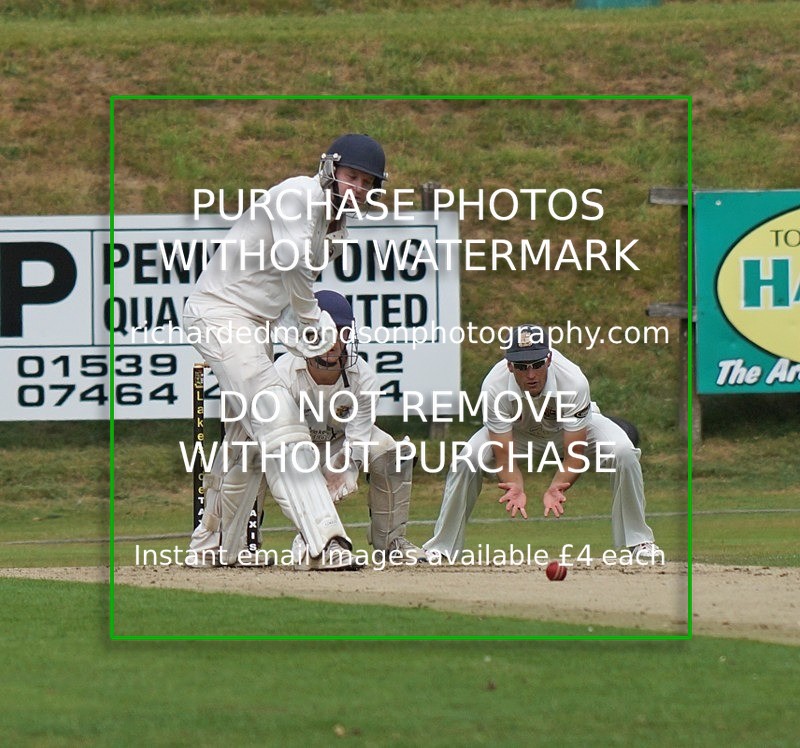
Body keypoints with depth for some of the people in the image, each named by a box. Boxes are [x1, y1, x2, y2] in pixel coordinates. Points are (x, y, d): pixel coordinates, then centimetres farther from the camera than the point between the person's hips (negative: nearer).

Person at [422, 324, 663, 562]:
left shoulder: (573, 381, -38)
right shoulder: (494, 387, -35)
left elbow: (575, 455, -34)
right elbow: (504, 454, -31)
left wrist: (556, 489, -52)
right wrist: (515, 488, -51)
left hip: (574, 429, -1)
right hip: (518, 434, 1)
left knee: (623, 453, -28)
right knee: (467, 460, -24)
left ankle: (638, 542, -12)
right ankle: (441, 549, -9)